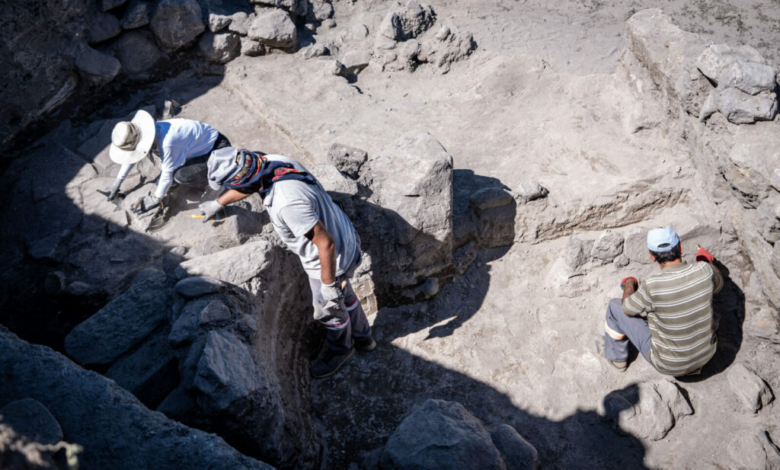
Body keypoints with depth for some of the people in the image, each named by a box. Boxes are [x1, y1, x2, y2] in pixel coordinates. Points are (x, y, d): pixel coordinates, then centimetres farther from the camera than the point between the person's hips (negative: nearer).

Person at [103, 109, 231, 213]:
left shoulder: (166, 144, -35)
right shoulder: (146, 131, -8)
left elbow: (168, 174, -23)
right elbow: (131, 155, 8)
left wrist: (155, 200, -11)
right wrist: (117, 183, 12)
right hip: (204, 144, 9)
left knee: (180, 175, -28)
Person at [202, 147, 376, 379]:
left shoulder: (288, 203, -40)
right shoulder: (274, 161, -12)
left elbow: (325, 243, -33)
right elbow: (249, 183, 11)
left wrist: (328, 284, -18)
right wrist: (218, 203, 27)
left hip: (331, 259, -8)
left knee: (328, 309, 21)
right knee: (343, 295, 31)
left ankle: (340, 348, 52)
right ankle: (362, 337, 57)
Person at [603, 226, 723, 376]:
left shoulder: (652, 286, -32)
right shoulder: (704, 269, -21)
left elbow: (628, 310, -11)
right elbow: (718, 286, 5)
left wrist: (629, 284, 10)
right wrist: (707, 260, 24)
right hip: (706, 354, 4)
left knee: (615, 306, 8)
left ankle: (617, 358, 34)